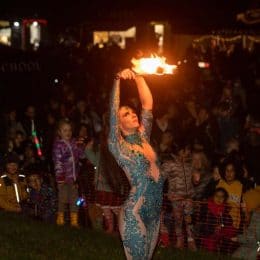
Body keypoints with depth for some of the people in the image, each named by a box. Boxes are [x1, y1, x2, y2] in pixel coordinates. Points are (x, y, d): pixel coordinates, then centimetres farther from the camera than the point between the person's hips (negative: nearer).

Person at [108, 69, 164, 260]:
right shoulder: (118, 146, -3)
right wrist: (118, 80, -13)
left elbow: (148, 104, 13)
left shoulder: (143, 138, 13)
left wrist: (138, 77, 8)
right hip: (135, 213, -7)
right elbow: (113, 112, -13)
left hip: (155, 213, 7)